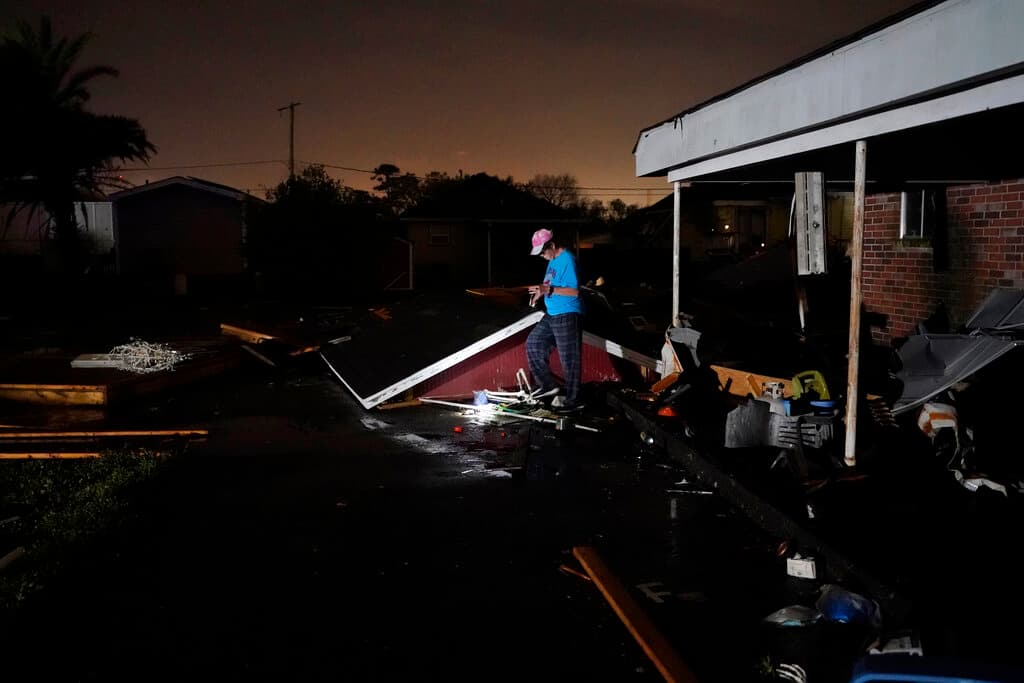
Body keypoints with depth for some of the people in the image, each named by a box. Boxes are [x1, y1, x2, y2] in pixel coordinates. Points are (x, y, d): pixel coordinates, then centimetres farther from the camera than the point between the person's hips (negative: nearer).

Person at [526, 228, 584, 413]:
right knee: (533, 344, 13)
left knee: (569, 359, -3)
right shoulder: (553, 260, 11)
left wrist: (548, 290, -28)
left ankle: (573, 400, 5)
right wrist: (541, 291, 7)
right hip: (552, 315, 10)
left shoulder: (567, 260, -17)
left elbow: (574, 291, -22)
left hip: (568, 315, -10)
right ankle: (548, 385, 21)